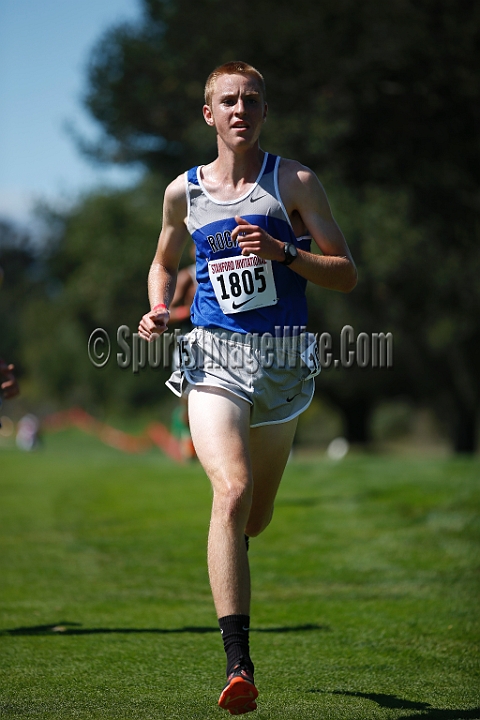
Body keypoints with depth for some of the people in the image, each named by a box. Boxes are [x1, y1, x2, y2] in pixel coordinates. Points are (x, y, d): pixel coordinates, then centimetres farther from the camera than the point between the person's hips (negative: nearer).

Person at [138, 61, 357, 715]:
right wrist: (157, 311, 5)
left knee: (254, 518, 13)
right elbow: (164, 261, 26)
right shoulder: (183, 192, 8)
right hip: (213, 357, -1)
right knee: (232, 493, -24)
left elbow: (346, 274, 0)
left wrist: (283, 252, -16)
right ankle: (238, 666, -26)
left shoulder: (294, 182, 1)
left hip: (281, 360, 1)